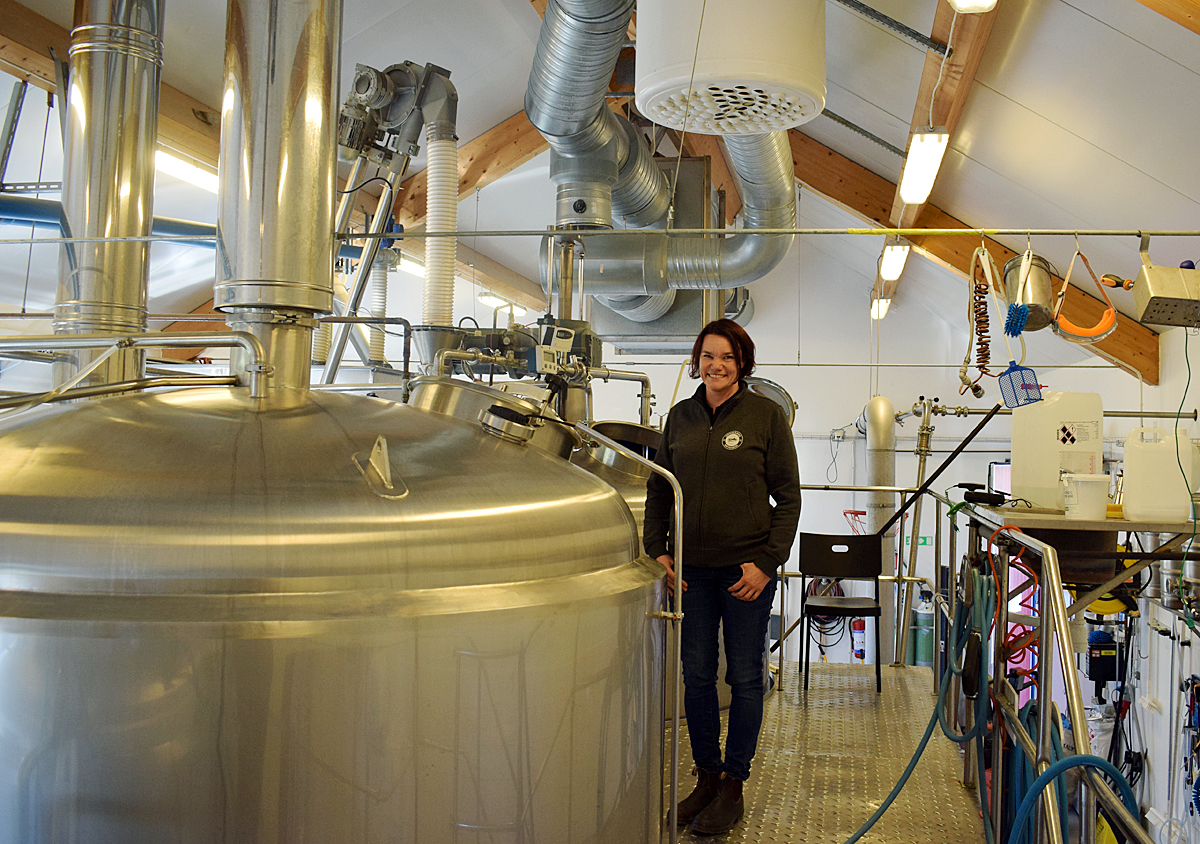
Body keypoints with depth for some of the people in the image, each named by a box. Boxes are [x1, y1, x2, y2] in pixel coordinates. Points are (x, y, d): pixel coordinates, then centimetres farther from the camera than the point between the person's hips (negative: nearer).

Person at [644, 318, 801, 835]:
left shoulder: (765, 415, -2)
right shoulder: (680, 417, 8)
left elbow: (788, 497, -2)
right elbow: (658, 490, 14)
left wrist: (767, 563, -10)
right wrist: (657, 550, 2)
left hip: (747, 568, -3)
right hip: (691, 568, 3)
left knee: (744, 677, 6)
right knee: (697, 675, 9)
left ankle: (733, 787, 19)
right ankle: (706, 777, 25)